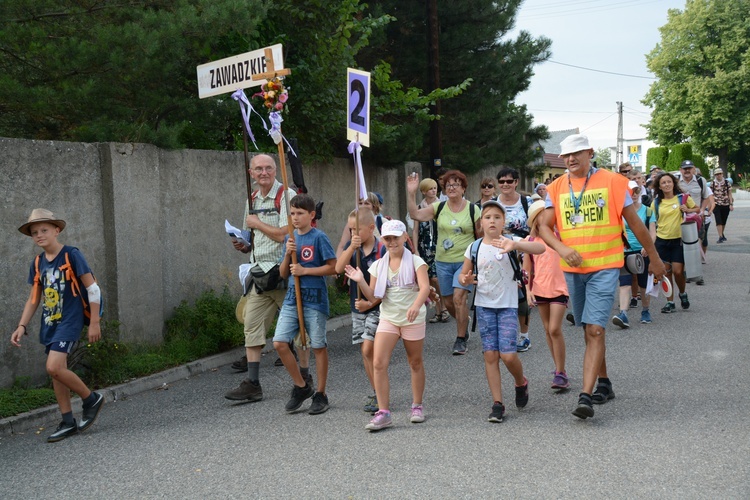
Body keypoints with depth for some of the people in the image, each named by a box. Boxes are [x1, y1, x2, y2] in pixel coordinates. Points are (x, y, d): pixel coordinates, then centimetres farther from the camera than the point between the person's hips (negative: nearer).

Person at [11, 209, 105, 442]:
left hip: (69, 320, -7)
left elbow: (92, 288, -11)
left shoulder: (71, 255, -12)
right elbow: (34, 298, 15)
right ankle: (68, 422, 19)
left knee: (54, 367, -19)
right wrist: (22, 326, 7)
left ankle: (91, 399, 3)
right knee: (57, 371, 9)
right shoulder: (38, 263, 7)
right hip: (49, 323, 7)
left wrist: (94, 323, -13)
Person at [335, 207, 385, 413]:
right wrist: (352, 247, -22)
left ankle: (379, 394, -2)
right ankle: (377, 393, 21)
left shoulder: (382, 250, -13)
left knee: (368, 349, -14)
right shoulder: (351, 247, 4)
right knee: (365, 352, 9)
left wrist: (371, 303, -20)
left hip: (376, 307, -6)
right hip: (357, 307, 6)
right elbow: (339, 268, -11)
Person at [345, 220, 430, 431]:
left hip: (413, 319, -2)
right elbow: (374, 298, 3)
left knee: (415, 362, 12)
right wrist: (361, 282, -13)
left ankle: (417, 406, 30)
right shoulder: (378, 266, 4)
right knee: (379, 363, -11)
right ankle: (383, 412, -7)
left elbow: (425, 287, -21)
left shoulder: (415, 261, -7)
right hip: (387, 319, 3)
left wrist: (416, 306, -40)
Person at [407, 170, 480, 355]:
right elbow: (415, 214, -9)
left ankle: (461, 339, -4)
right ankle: (464, 324, 40)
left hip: (465, 261, -3)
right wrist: (411, 193, -19)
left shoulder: (473, 209, -3)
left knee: (458, 297, -17)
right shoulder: (439, 207, 2)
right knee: (448, 302, 10)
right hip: (443, 262, 3)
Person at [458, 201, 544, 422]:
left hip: (508, 306, -3)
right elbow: (463, 274, 14)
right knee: (490, 355, 2)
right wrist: (465, 280, -11)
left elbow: (540, 248, -23)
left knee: (508, 355, -9)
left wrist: (514, 245, -39)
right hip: (484, 306, 3)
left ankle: (521, 383, 23)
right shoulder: (474, 248, 3)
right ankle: (497, 404, 9)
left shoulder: (510, 244, -7)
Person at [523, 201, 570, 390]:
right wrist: (528, 290, -1)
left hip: (559, 288, -3)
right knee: (548, 330, 10)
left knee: (555, 329, -11)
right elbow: (526, 268, 7)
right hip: (540, 290, 3)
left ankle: (561, 373, -4)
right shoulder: (530, 240, 3)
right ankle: (559, 369, 22)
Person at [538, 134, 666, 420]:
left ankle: (585, 396, -17)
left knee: (595, 330, -14)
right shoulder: (556, 188, 6)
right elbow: (545, 227, 3)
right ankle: (604, 384, 31)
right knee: (590, 330, 15)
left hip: (604, 267, -4)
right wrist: (562, 249, -17)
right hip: (573, 269, 4)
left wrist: (654, 259, 9)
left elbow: (635, 223, 3)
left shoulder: (611, 182, -3)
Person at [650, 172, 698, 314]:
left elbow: (697, 209, 12)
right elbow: (653, 222, 5)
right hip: (661, 240, 2)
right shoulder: (656, 202, 3)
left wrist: (688, 210, -9)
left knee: (677, 270, -8)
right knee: (666, 272, 5)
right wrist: (651, 241, -4)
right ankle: (670, 302, 15)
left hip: (678, 239, -2)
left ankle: (683, 293, 22)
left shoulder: (683, 198, -1)